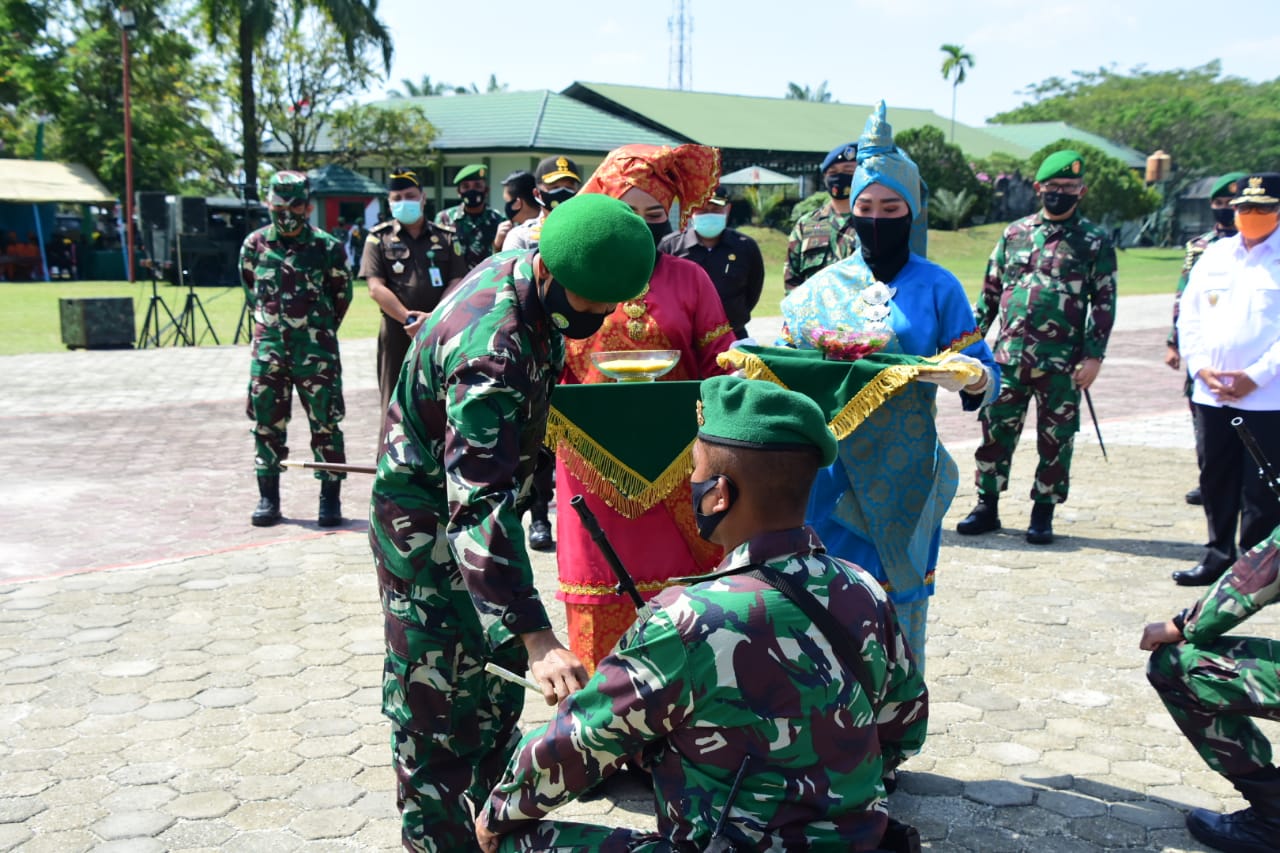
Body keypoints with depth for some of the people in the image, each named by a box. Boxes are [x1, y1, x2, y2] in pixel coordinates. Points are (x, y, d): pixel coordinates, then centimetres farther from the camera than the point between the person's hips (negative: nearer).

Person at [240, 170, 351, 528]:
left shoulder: (327, 246, -5)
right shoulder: (254, 244, 3)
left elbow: (342, 294, 8)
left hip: (316, 348, -3)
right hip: (269, 346, 3)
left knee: (325, 423, 1)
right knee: (267, 424, 7)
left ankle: (330, 499, 11)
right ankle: (268, 498, 18)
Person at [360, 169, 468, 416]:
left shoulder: (446, 237, 9)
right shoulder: (379, 238, 6)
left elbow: (457, 284, 0)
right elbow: (376, 288, -4)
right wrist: (408, 319, -16)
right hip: (397, 333, -1)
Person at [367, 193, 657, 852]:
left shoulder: (521, 271, -8)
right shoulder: (491, 351, -37)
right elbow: (479, 506, -44)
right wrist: (534, 637, -51)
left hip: (473, 499, 10)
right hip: (428, 521, -9)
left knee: (497, 676, 19)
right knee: (439, 697, 0)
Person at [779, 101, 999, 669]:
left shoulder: (937, 288, 1)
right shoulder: (822, 287, 7)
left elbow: (986, 378, -4)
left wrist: (972, 377, -27)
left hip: (902, 477, -1)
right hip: (832, 469, 1)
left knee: (897, 603, 7)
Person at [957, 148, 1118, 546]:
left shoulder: (1095, 241, 2)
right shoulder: (1014, 233, 10)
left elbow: (1104, 302, 0)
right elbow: (990, 290, 15)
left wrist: (1094, 355, -7)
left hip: (1061, 362, -2)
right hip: (1009, 355, 3)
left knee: (1055, 439, 5)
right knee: (995, 430, 5)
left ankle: (1043, 513, 16)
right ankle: (987, 506, 16)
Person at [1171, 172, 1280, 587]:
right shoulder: (1215, 255, 11)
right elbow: (1189, 316, 10)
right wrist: (1200, 366, -3)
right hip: (1211, 394, 5)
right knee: (1216, 480, 13)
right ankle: (1219, 555, 25)